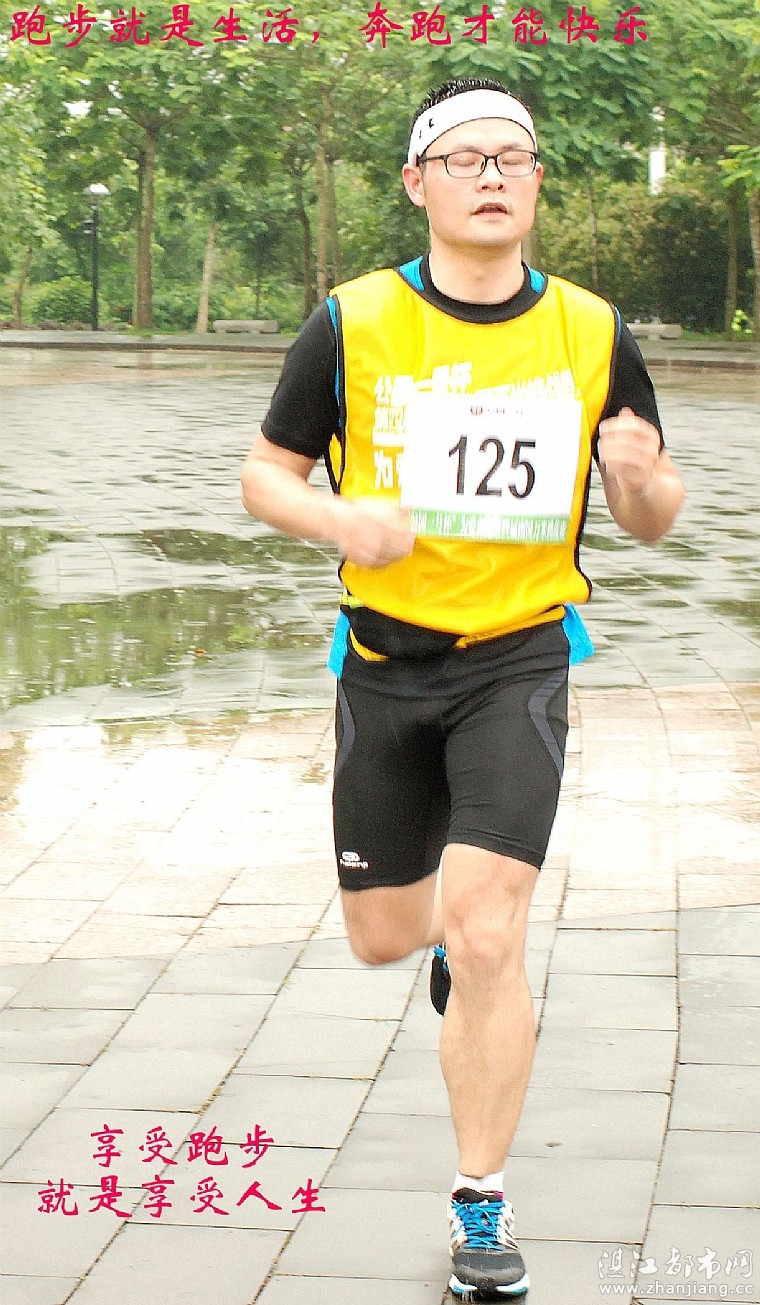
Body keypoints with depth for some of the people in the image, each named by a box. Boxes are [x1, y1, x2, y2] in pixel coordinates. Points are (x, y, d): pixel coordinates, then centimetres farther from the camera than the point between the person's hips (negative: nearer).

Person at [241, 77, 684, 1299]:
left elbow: (652, 520, 7)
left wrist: (643, 480, -17)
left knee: (486, 941, -14)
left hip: (519, 657, -1)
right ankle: (456, 934, 51)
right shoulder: (353, 325, -4)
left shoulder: (593, 332, 0)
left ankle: (483, 1207, 2)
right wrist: (339, 519, -17)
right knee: (383, 938, 11)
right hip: (386, 654, 1)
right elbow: (266, 472, 4)